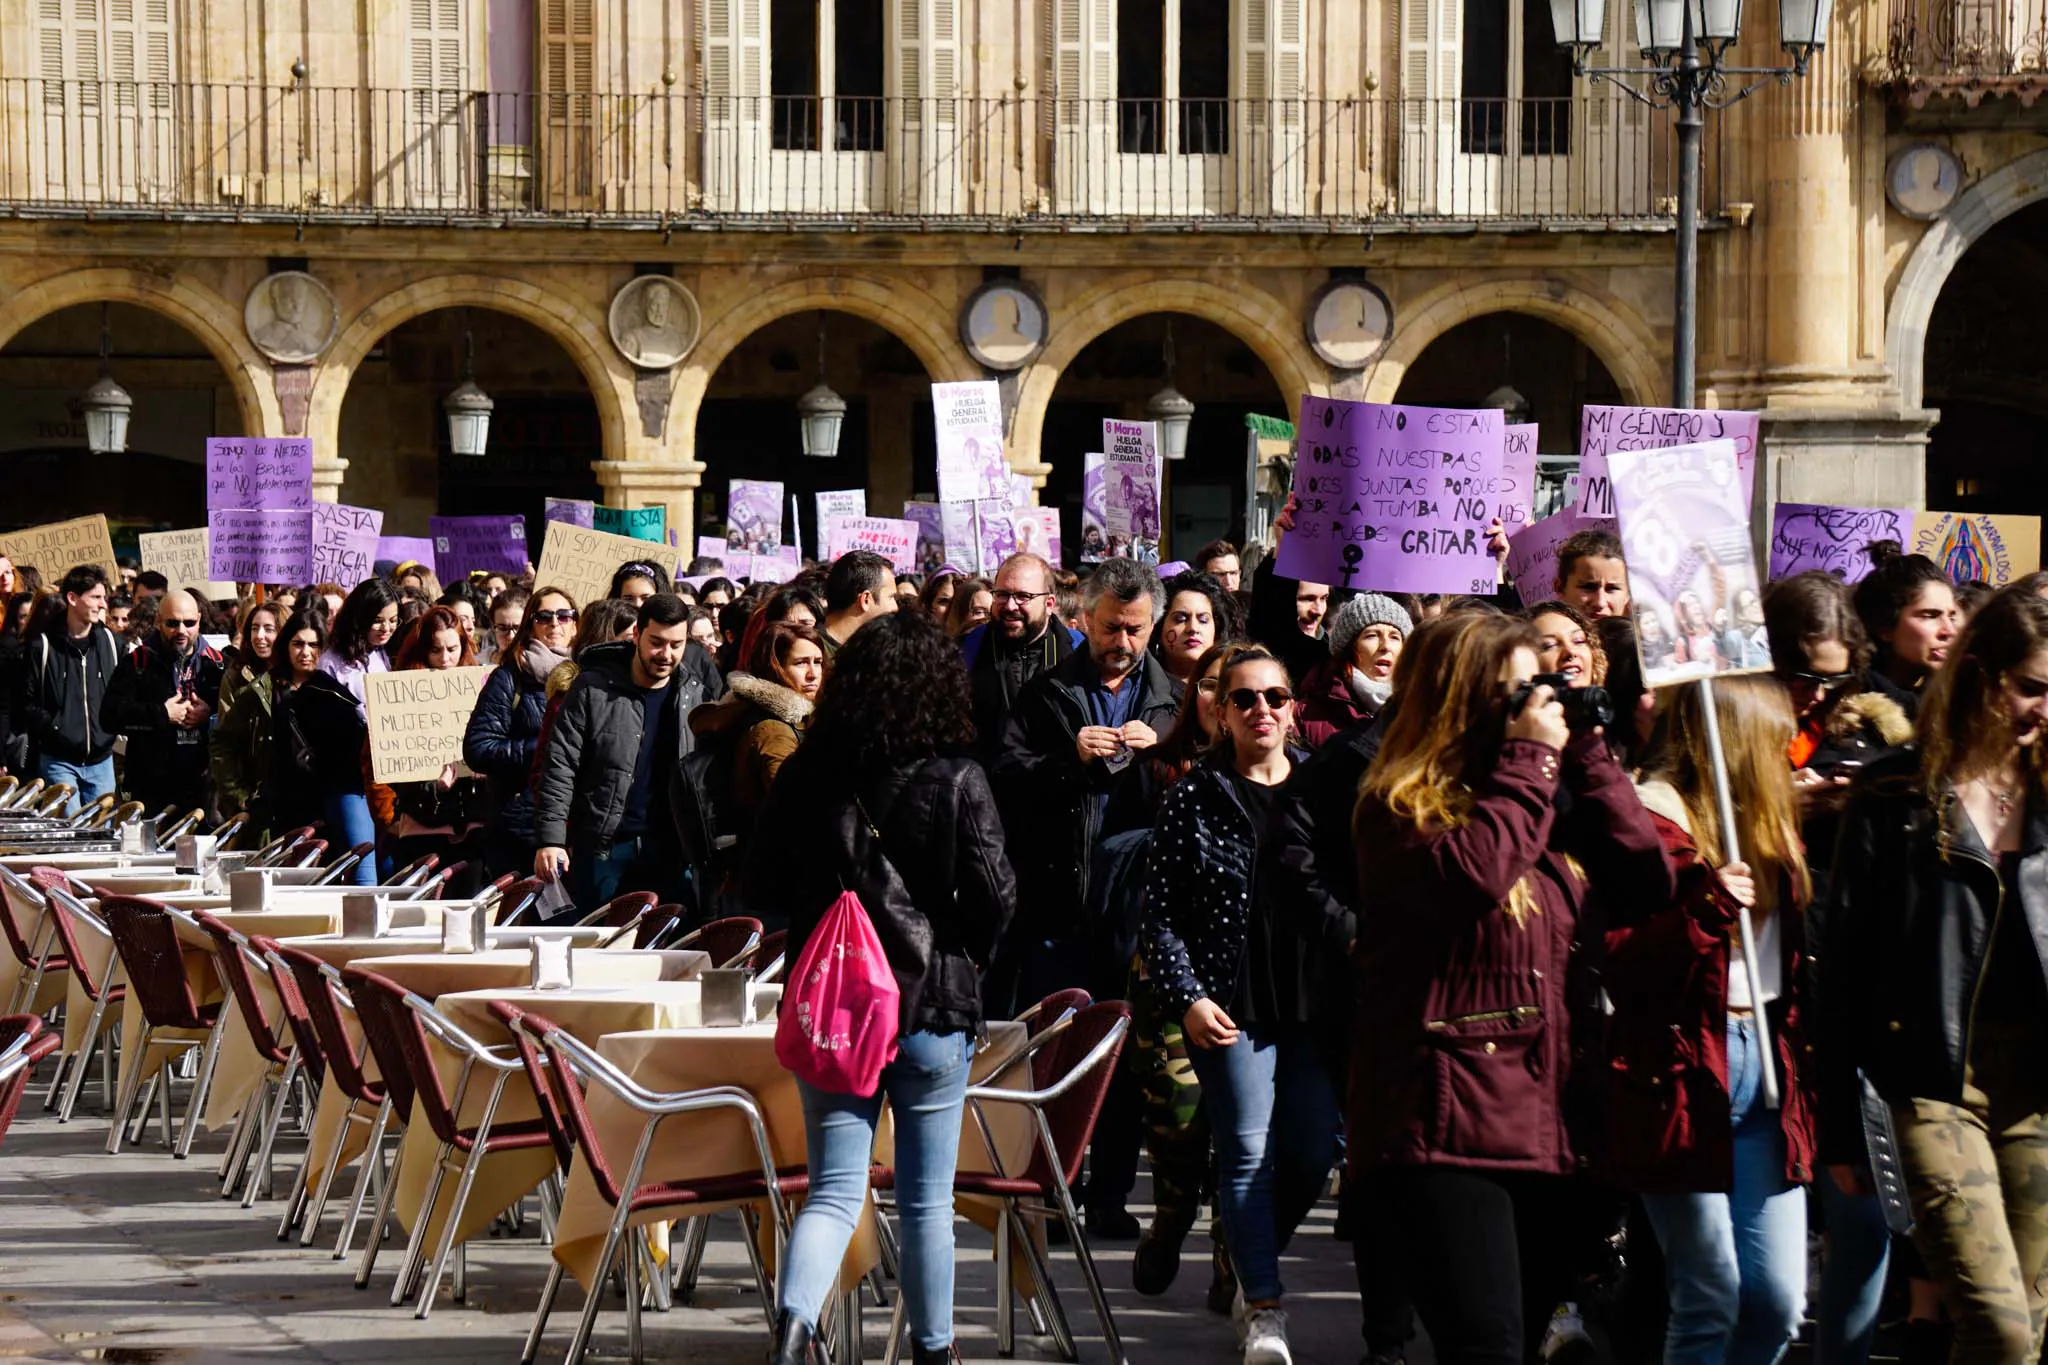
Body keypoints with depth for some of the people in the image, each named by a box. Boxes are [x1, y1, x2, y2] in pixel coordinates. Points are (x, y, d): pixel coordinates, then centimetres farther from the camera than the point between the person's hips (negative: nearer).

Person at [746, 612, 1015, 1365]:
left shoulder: (805, 777, -3)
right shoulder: (956, 780, -11)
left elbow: (763, 887, 6)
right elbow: (995, 895, -11)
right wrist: (965, 955, 9)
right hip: (932, 1005, -2)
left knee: (834, 1190, 5)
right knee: (927, 1200, 12)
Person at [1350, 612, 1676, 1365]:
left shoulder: (1548, 798, 15)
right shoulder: (1399, 806, -4)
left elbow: (1649, 879, 6)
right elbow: (1472, 875, -24)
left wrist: (1586, 757, 4)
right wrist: (1530, 760, -12)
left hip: (1548, 1118, 7)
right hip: (1447, 1125, -7)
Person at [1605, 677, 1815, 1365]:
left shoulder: (1765, 825, 16)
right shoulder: (1655, 818, -8)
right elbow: (1619, 966, -15)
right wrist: (1702, 907, -24)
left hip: (1764, 1067, 7)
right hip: (1685, 1073, -7)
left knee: (1778, 1302, 5)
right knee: (1711, 1300, -4)